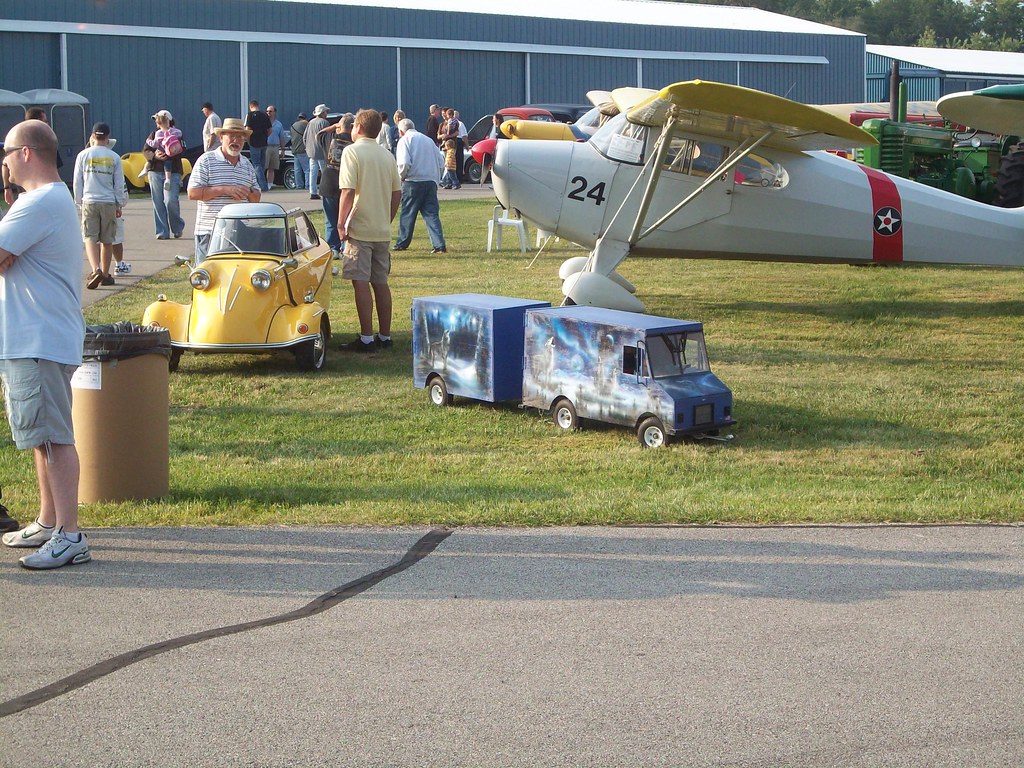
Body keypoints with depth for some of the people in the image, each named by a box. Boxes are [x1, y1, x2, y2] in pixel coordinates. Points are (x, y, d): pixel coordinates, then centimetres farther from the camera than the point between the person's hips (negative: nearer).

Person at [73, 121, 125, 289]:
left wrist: (79, 202, 13)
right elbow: (119, 184, 4)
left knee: (90, 238, -3)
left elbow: (77, 182, 3)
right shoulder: (114, 158, 0)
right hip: (109, 202, 1)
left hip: (89, 202, -1)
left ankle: (96, 269, -25)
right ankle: (105, 275, 16)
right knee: (107, 240, 9)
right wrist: (119, 205, 13)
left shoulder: (83, 155, 0)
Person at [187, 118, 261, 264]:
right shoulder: (206, 161, -1)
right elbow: (193, 193, -9)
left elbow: (256, 199, 21)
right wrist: (224, 190, -16)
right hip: (209, 231, -5)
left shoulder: (247, 165, 16)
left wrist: (248, 193, -4)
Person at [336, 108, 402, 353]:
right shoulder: (387, 155, 10)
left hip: (359, 229, -6)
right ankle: (384, 336, 16)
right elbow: (397, 193, 11)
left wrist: (341, 223, -10)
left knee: (361, 282, -4)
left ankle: (366, 338, -5)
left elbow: (348, 191, -16)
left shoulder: (352, 152, -9)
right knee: (381, 282, 12)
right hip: (382, 231, 6)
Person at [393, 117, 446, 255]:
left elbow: (404, 163, -14)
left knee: (407, 214, 7)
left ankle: (402, 243, 15)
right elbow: (441, 161, 17)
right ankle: (439, 244, -8)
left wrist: (401, 176, 2)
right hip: (431, 181, 5)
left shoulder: (405, 140, -1)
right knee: (432, 214, 2)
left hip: (413, 182, -5)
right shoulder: (428, 139, 19)